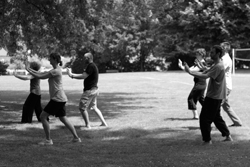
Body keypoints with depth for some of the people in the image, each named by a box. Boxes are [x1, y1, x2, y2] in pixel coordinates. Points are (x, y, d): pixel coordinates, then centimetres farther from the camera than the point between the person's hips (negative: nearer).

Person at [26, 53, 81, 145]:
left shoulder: (56, 71, -16)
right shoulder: (55, 70, 14)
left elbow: (40, 77, -15)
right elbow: (42, 74, 17)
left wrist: (29, 71, -4)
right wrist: (31, 69, 11)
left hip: (57, 99, -10)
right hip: (60, 99, 10)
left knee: (43, 117, -6)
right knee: (63, 118, 17)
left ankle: (48, 140, -4)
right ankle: (76, 138, 20)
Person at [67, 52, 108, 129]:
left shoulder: (91, 66, -17)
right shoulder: (93, 66, 16)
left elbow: (83, 76, -23)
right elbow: (85, 76, 17)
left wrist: (72, 75, -16)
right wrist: (72, 75, 10)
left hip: (90, 90, -11)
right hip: (94, 89, 11)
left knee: (82, 108, -4)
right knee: (94, 107, 18)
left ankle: (87, 125, -1)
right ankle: (104, 123, 18)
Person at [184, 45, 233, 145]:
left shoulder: (218, 66, -19)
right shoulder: (216, 65, 16)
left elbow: (205, 76, -27)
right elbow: (204, 73, 11)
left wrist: (190, 72, -26)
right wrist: (190, 71, -2)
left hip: (213, 97, -10)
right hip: (216, 96, 10)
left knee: (204, 118, -5)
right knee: (216, 117, 18)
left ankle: (207, 140, 1)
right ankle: (228, 136, 23)